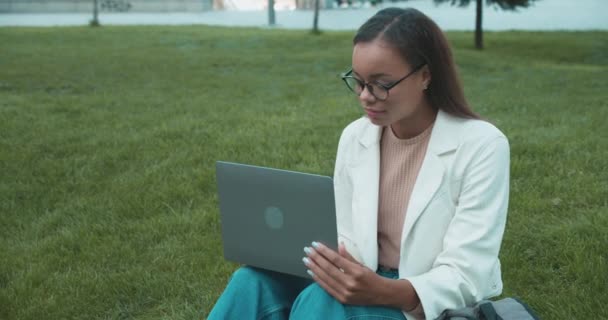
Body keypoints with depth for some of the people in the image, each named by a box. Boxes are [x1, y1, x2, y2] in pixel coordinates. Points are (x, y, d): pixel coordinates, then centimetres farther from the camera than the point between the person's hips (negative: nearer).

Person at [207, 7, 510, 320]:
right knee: (255, 283, -24)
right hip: (368, 283, 5)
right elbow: (346, 240, 6)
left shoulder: (482, 146, -15)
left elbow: (467, 278, -18)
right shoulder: (354, 138, 1)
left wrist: (381, 292, -35)